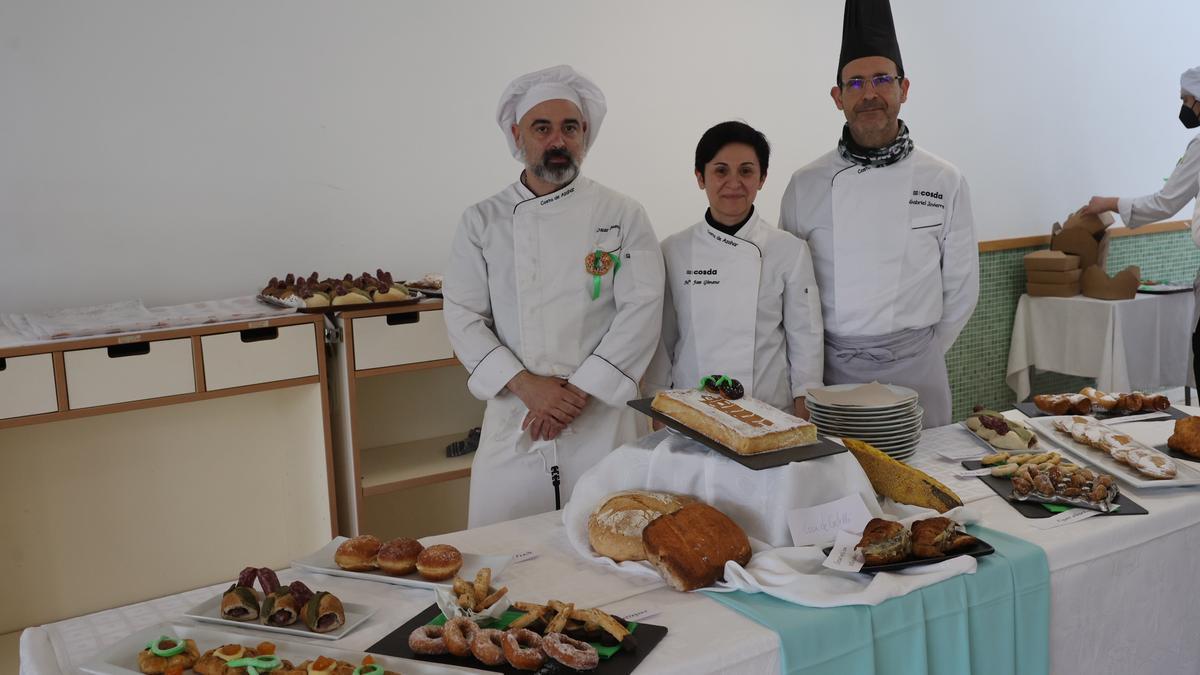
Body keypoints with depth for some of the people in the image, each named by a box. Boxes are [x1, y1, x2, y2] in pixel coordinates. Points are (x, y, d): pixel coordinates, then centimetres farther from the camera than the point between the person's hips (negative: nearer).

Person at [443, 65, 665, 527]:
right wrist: (527, 385, -14)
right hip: (512, 422, 1)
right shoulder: (483, 221, 4)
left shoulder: (623, 216, 1)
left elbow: (642, 310, -7)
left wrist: (577, 391, -14)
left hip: (603, 422, -1)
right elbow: (463, 317, 0)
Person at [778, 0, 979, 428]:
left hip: (915, 371, 0)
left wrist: (921, 352, 5)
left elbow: (961, 290, 6)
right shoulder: (805, 185, -2)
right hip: (830, 373, 0)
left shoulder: (945, 182, -1)